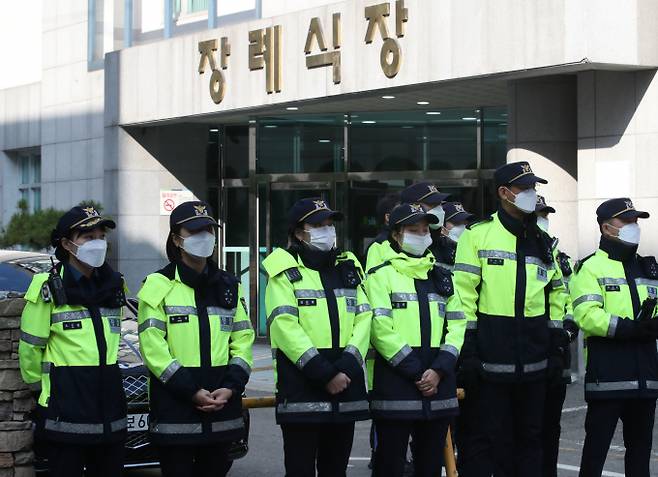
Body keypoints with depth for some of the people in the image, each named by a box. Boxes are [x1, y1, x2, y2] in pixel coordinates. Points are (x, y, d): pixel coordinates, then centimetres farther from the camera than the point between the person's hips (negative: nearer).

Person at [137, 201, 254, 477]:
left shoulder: (229, 286, 14)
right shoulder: (159, 285, -1)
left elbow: (243, 340, 10)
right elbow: (152, 347, -9)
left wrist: (231, 387, -6)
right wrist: (191, 391, -16)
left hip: (222, 409, 4)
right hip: (174, 410, -4)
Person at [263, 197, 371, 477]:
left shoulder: (349, 268, 16)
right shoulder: (286, 270, 0)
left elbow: (363, 319, 6)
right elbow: (285, 326, -11)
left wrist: (347, 367, -10)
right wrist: (324, 373, -18)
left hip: (346, 382, 5)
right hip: (301, 385, -5)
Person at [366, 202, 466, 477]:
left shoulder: (441, 276, 16)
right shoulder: (381, 274, -1)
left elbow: (457, 324, 9)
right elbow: (381, 328, -10)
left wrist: (439, 370, -6)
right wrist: (415, 372, -14)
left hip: (438, 381, 5)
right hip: (394, 380, -5)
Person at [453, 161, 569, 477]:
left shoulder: (543, 242, 13)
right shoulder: (478, 235, -4)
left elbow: (557, 291, 20)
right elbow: (463, 292, -7)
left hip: (534, 361, 5)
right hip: (492, 355, -5)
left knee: (530, 435, 12)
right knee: (488, 435, -2)